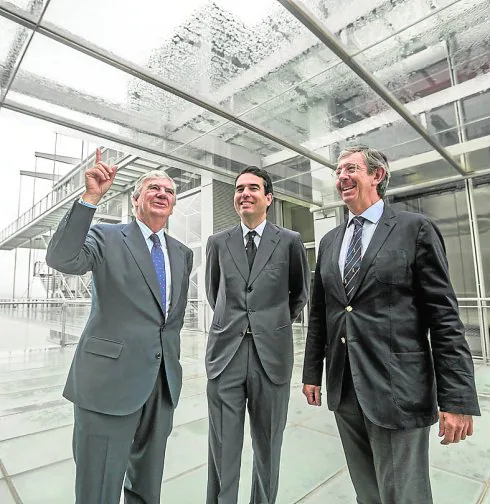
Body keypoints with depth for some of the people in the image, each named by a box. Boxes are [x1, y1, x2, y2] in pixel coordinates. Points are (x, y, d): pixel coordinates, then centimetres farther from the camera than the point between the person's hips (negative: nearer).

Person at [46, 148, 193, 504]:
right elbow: (61, 259, -22)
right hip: (110, 378, -4)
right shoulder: (107, 237, -2)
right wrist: (91, 198, -27)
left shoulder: (182, 254, 11)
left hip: (163, 380, 5)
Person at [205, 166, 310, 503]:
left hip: (272, 355, 0)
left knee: (268, 448, 16)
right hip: (226, 353, 1)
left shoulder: (290, 241, -1)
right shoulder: (218, 242, 5)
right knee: (223, 449, 10)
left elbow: (300, 294, 11)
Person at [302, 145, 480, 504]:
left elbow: (444, 317, -8)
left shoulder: (415, 229, -4)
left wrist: (457, 398, -11)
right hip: (344, 388, 5)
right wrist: (312, 372, 12)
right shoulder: (330, 241, 10)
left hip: (397, 389, -4)